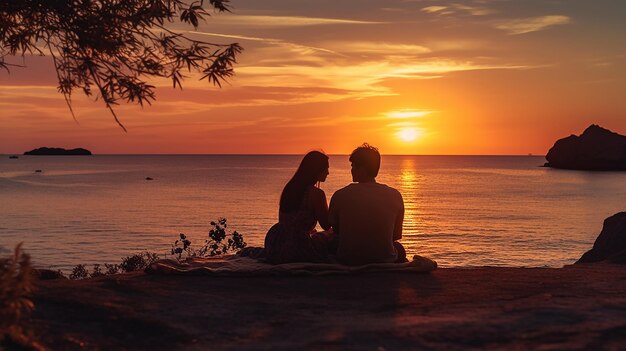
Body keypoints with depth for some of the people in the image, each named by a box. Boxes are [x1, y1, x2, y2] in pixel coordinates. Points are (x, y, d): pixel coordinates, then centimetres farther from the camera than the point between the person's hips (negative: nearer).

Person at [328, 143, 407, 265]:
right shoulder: (395, 196, -8)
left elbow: (336, 230, 4)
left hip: (348, 262, -1)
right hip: (385, 261, 1)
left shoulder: (340, 195, -12)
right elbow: (396, 236, 3)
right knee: (399, 249, 36)